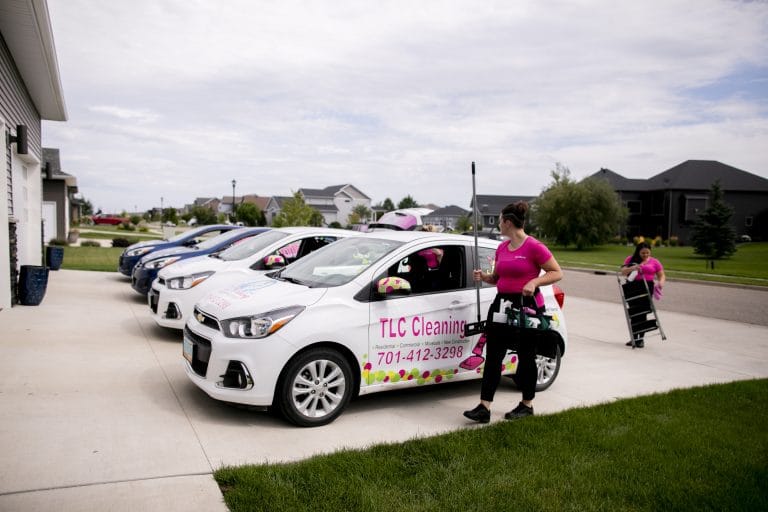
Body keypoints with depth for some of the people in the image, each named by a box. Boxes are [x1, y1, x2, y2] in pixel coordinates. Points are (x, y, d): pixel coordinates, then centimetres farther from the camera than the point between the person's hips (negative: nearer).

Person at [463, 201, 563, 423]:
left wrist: (534, 281, -23)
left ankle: (527, 405, 25)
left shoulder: (534, 247, -12)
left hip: (527, 306, -6)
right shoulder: (501, 248, 9)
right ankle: (484, 407, 2)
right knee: (493, 355, 0)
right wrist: (484, 277, 0)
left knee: (526, 356, 8)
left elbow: (557, 273, -10)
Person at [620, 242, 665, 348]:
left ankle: (641, 339, 6)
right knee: (633, 314, 6)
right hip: (631, 288, 1)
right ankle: (634, 338, 17)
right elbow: (623, 271, 3)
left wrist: (661, 282, -15)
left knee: (642, 314, -3)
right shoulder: (630, 259, 10)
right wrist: (632, 268, -17)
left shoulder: (654, 262, 8)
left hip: (646, 288, -1)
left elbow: (662, 275, 8)